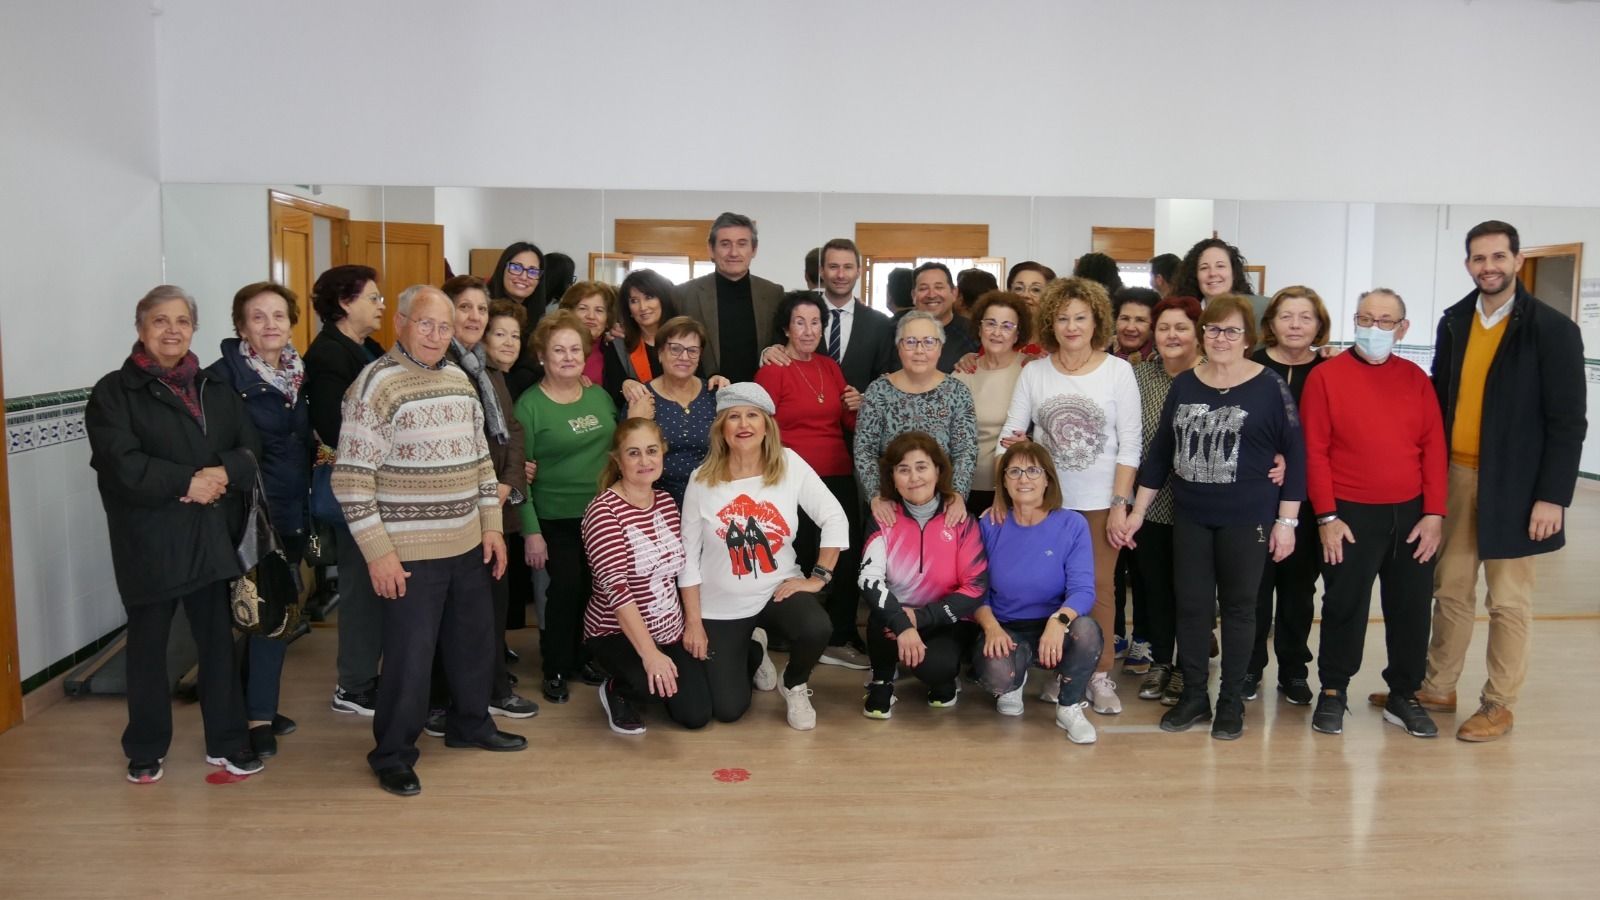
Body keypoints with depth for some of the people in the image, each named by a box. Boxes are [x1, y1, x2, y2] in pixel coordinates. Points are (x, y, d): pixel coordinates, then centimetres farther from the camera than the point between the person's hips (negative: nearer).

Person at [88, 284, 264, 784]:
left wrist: (222, 472, -16)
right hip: (148, 540, -3)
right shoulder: (113, 392, -3)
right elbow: (122, 464, -15)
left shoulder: (215, 388, 11)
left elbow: (250, 449, 3)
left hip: (211, 535, 3)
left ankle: (226, 741, 21)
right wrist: (187, 481, -17)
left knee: (218, 637, 8)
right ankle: (146, 749, 24)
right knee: (148, 643, 9)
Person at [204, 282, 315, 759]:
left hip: (295, 508, 7)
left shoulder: (300, 372, 9)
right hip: (253, 510, -7)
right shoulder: (224, 375, -11)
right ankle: (257, 716, 7)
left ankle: (259, 704, 26)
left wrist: (319, 451, 5)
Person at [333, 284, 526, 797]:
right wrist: (377, 552, -17)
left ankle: (470, 724, 39)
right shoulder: (375, 385, -13)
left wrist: (491, 526, 10)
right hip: (410, 553, -7)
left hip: (468, 545, 7)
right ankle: (393, 756, 20)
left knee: (476, 643, 19)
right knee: (410, 657, 2)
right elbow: (351, 479, -15)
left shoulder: (459, 379, 9)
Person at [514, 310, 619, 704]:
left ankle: (582, 657, 28)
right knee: (564, 591, -5)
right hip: (557, 520, -5)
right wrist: (531, 530, -13)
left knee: (593, 590, 9)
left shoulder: (599, 395, 6)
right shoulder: (530, 405, -9)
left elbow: (618, 448, 18)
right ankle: (556, 669, 13)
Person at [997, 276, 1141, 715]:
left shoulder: (1118, 370, -5)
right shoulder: (1034, 372, 0)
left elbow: (1129, 444, -5)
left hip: (1101, 501, -1)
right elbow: (1010, 435, -1)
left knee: (1099, 585, 5)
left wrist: (1119, 504, -8)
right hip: (1048, 499, 2)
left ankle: (1101, 674, 17)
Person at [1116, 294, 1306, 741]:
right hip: (1189, 517, 4)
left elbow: (1295, 455, -5)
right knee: (1191, 606, 8)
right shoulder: (1183, 384, 5)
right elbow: (1160, 451, 10)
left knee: (1237, 607, 7)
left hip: (1247, 519, -3)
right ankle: (1193, 695, 22)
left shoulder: (1269, 387, -6)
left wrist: (1286, 521, -9)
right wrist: (1137, 511, 8)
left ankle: (1231, 702, 20)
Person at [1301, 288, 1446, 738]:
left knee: (1411, 607, 10)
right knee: (1345, 607, 4)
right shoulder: (1326, 376, -3)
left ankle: (1404, 696, 25)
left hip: (1412, 515, 3)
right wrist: (1326, 517, -10)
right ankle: (1332, 692, 20)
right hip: (1350, 516, -3)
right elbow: (1314, 452, -6)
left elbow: (1434, 447, 4)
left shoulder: (1415, 378, 6)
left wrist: (1434, 513, -3)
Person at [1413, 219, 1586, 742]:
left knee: (1508, 602, 5)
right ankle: (1437, 689, 25)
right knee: (1450, 592, 13)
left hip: (1511, 486, -4)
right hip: (1454, 478, 4)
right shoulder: (1454, 323, 7)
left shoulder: (1552, 329, -7)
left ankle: (1498, 706, 17)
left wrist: (1553, 496, -13)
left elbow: (1568, 421, -8)